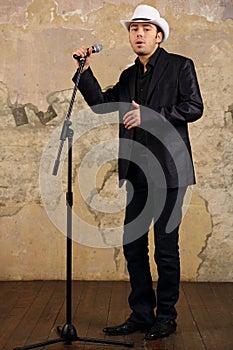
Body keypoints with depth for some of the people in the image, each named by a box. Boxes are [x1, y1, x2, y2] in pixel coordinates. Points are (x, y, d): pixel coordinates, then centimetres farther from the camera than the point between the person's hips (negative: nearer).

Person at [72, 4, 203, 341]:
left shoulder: (180, 66, 0)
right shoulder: (129, 76, 17)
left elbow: (194, 107, -10)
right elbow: (101, 104, 12)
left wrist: (150, 115, -17)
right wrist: (85, 71, 1)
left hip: (169, 169, -6)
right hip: (138, 171, 6)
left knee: (165, 245, 1)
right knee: (133, 244, 7)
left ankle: (166, 316, 16)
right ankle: (141, 314, 19)